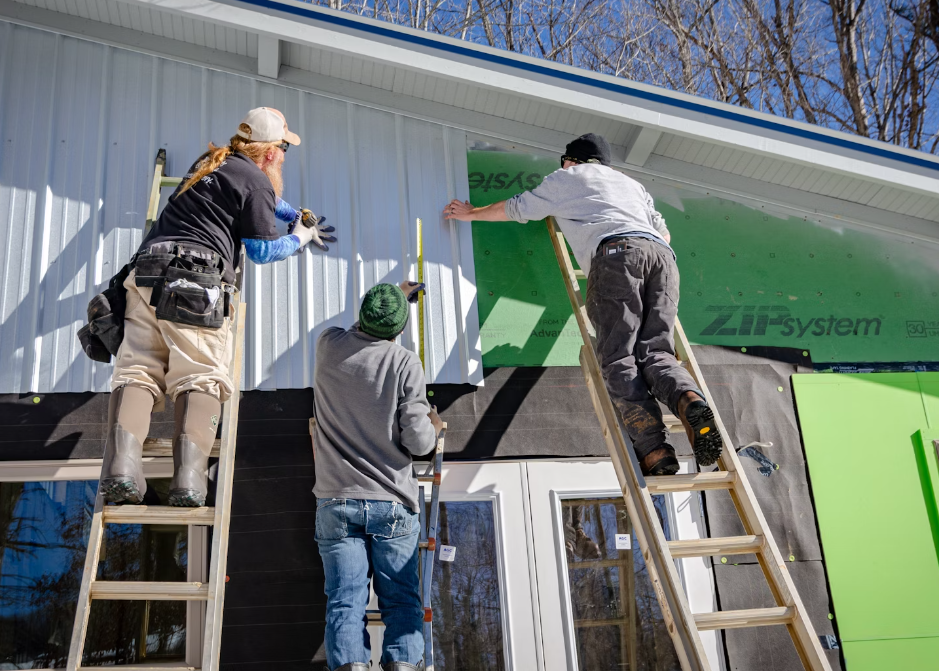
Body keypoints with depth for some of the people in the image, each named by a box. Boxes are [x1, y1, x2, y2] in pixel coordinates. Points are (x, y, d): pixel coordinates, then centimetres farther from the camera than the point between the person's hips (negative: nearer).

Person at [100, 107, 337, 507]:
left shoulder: (211, 162, 29)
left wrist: (296, 214, 52)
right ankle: (188, 476, -24)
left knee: (137, 370, -4)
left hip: (147, 270, 7)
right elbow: (263, 251, 6)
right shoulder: (256, 180, 3)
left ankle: (122, 463, -22)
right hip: (195, 280, -7)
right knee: (201, 378, -10)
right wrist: (302, 237, 22)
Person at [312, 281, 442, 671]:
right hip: (392, 503, -2)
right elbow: (418, 442, -10)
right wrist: (434, 424, 13)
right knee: (401, 599, 5)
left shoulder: (328, 346, 1)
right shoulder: (405, 363, -9)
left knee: (344, 601, 1)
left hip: (336, 501, 2)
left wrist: (398, 294, 39)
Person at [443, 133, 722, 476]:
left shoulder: (565, 178, 29)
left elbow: (515, 209, 38)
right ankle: (691, 401, -35)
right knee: (656, 352, -2)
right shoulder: (631, 183, 41)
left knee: (618, 359, -13)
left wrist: (471, 213, 54)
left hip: (616, 251, -5)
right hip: (662, 255, 5)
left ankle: (654, 450, -31)